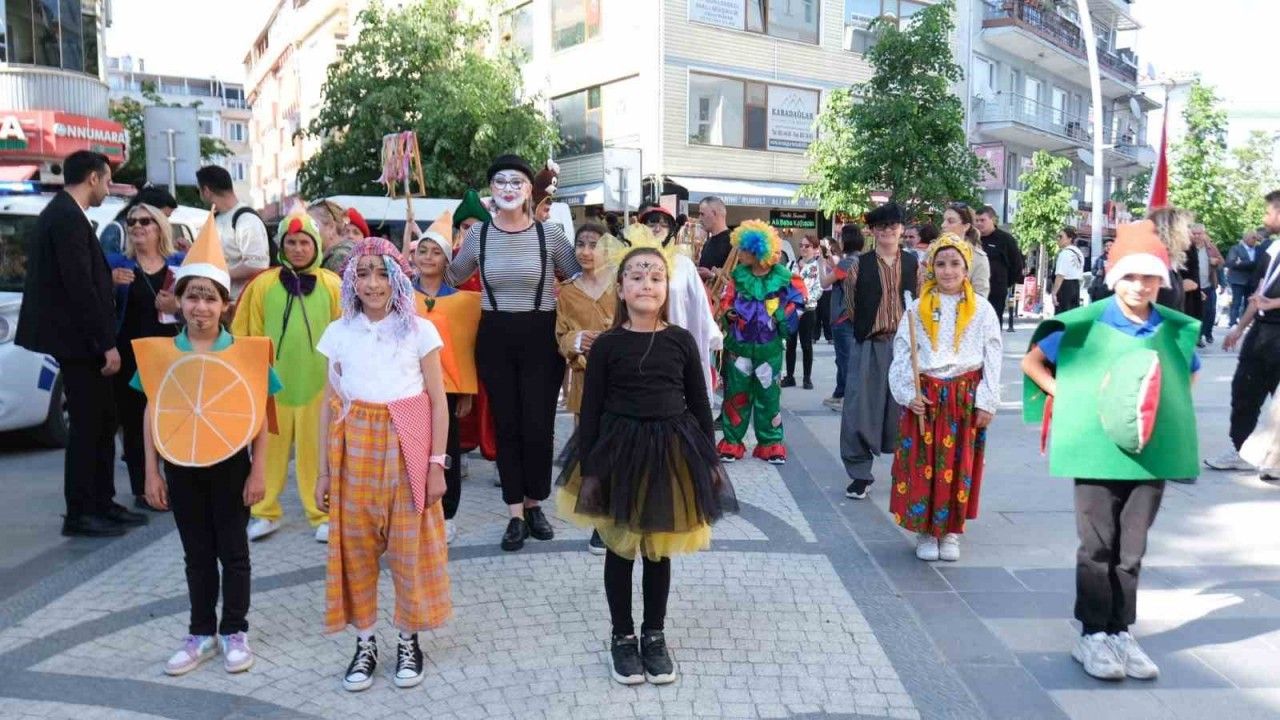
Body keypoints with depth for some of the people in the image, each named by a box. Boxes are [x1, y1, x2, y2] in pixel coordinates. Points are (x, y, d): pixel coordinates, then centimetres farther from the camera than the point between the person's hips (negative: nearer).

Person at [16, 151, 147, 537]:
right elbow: (80, 286, -21)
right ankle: (79, 514, 7)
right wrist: (107, 343, -19)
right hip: (77, 339, -10)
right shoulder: (68, 217, -17)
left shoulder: (61, 213, 14)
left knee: (102, 422, 14)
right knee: (87, 425, -2)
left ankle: (102, 503, 22)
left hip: (81, 338, 10)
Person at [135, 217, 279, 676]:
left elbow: (259, 414, -5)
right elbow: (151, 413, 2)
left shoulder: (245, 351, -9)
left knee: (233, 551, 9)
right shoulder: (161, 352, -3)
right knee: (197, 554, 14)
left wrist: (258, 470, -7)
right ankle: (201, 633, 27)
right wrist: (152, 472, 0)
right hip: (180, 466, 2)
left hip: (230, 464, -2)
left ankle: (235, 631, 23)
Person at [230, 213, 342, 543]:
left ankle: (322, 513, 16)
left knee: (315, 447, 6)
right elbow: (249, 334, 5)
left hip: (317, 379, 0)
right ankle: (265, 512, 21)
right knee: (271, 445, 8)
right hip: (273, 379, 1)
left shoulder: (332, 285, 1)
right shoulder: (263, 284, 1)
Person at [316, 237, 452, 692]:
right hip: (355, 452, 2)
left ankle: (409, 642, 22)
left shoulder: (419, 331, -3)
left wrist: (437, 464, -6)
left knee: (410, 548, 5)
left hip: (407, 451, -2)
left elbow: (438, 402, -2)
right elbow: (330, 405, 7)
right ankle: (365, 644, 22)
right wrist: (324, 469, 6)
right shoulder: (339, 333, 4)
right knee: (355, 549, 7)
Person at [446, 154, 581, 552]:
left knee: (538, 425, 2)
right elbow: (454, 277, 18)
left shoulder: (550, 232, -5)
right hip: (495, 337, 2)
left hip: (541, 336, -2)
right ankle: (516, 514, 18)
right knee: (506, 426, 7)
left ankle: (534, 505, 23)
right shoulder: (478, 234, 1)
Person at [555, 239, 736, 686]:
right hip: (618, 450, -1)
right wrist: (588, 470, -6)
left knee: (659, 548, 14)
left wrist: (709, 460, 3)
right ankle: (622, 636, 27)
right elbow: (591, 410, -4)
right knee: (620, 547, 11)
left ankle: (654, 634, 30)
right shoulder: (607, 344, -6)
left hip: (671, 450, 1)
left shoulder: (680, 341, -2)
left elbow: (699, 404, 4)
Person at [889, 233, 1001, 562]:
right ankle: (925, 532, 15)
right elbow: (902, 354, 2)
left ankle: (950, 532, 19)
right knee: (922, 465, 2)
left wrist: (987, 402, -4)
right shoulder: (918, 309, 3)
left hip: (965, 397, 0)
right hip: (925, 396, 0)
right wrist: (909, 393, -9)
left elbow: (993, 358, 2)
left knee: (958, 466, 6)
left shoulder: (982, 310, 3)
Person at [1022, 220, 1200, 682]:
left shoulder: (1176, 330, 3)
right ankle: (1092, 635, 14)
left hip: (1150, 452, 3)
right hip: (1096, 450, -3)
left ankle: (1120, 632, 24)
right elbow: (1032, 362, 0)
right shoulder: (1085, 324, -8)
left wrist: (1163, 408, 4)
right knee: (1097, 546, 3)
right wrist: (1069, 397, -10)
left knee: (1131, 550, 11)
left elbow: (1189, 378, 21)